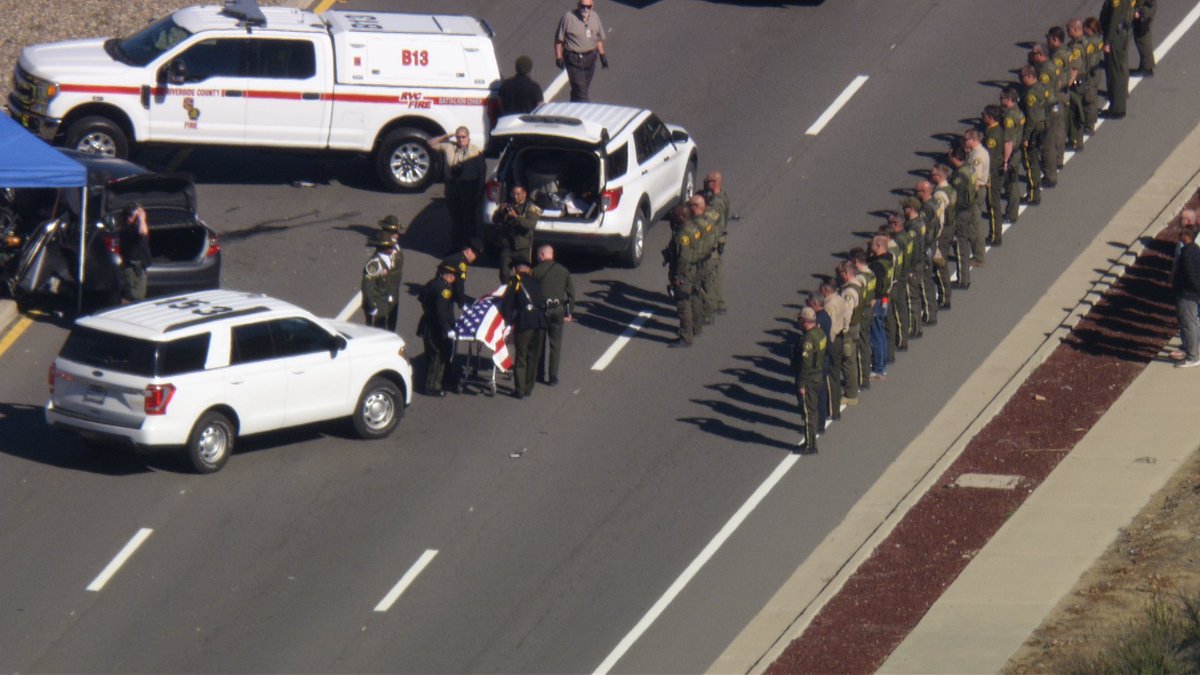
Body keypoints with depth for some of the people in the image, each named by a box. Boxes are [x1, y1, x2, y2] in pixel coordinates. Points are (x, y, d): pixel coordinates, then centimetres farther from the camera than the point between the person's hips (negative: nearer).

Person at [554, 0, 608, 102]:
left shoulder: (595, 17, 2)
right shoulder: (568, 17, -15)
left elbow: (599, 39, 15)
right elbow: (558, 39, -8)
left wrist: (602, 55, 14)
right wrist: (558, 57, -7)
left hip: (590, 58, 6)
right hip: (574, 58, -6)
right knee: (580, 89, -10)